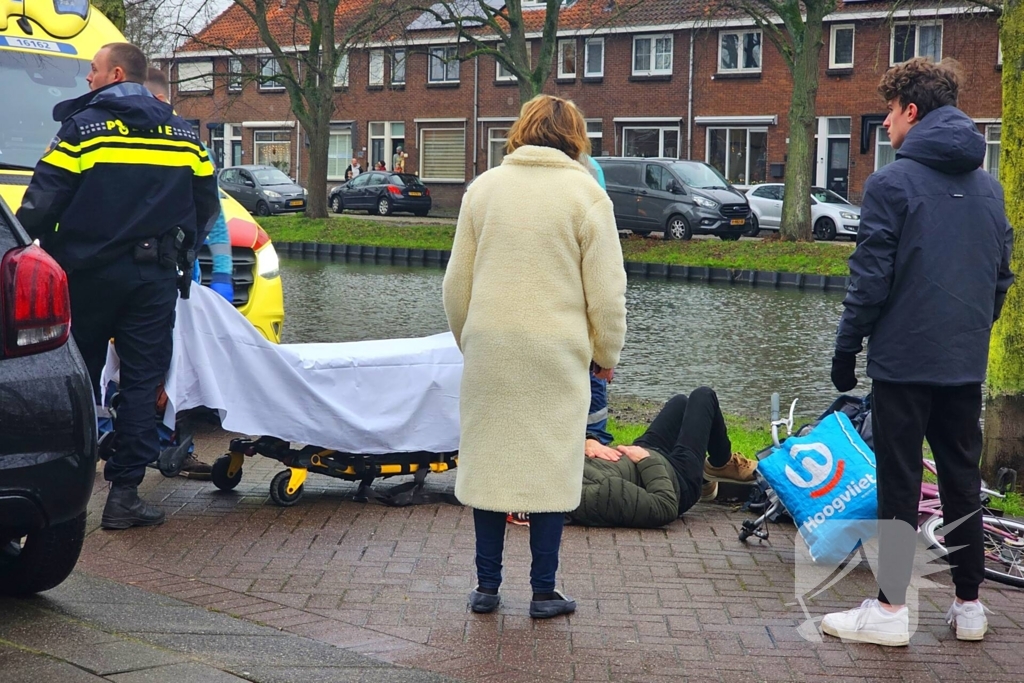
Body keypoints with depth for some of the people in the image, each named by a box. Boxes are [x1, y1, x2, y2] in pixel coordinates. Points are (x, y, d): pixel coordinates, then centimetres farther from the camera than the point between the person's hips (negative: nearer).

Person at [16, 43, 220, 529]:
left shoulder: (82, 128, -6)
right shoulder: (182, 135, 8)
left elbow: (41, 204, -8)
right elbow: (206, 209, 13)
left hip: (90, 273, -2)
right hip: (155, 278, 2)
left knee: (78, 378, 11)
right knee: (142, 381, 3)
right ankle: (125, 493, 0)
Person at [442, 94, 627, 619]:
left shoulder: (484, 187, 7)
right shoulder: (585, 193, -3)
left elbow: (456, 282, 10)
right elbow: (605, 289, -3)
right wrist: (607, 353, 9)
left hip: (489, 347, 3)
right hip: (556, 352, -3)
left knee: (488, 460, 9)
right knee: (552, 464, 4)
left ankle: (487, 585, 14)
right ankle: (544, 591, 8)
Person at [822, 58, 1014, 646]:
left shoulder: (893, 183, -11)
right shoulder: (988, 186, 9)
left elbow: (871, 278, -13)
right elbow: (1002, 276, 14)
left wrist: (847, 349, -5)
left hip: (904, 359, -6)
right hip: (966, 364, 6)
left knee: (899, 485, 0)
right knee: (963, 482, 12)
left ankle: (890, 609, 4)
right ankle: (970, 605, 18)